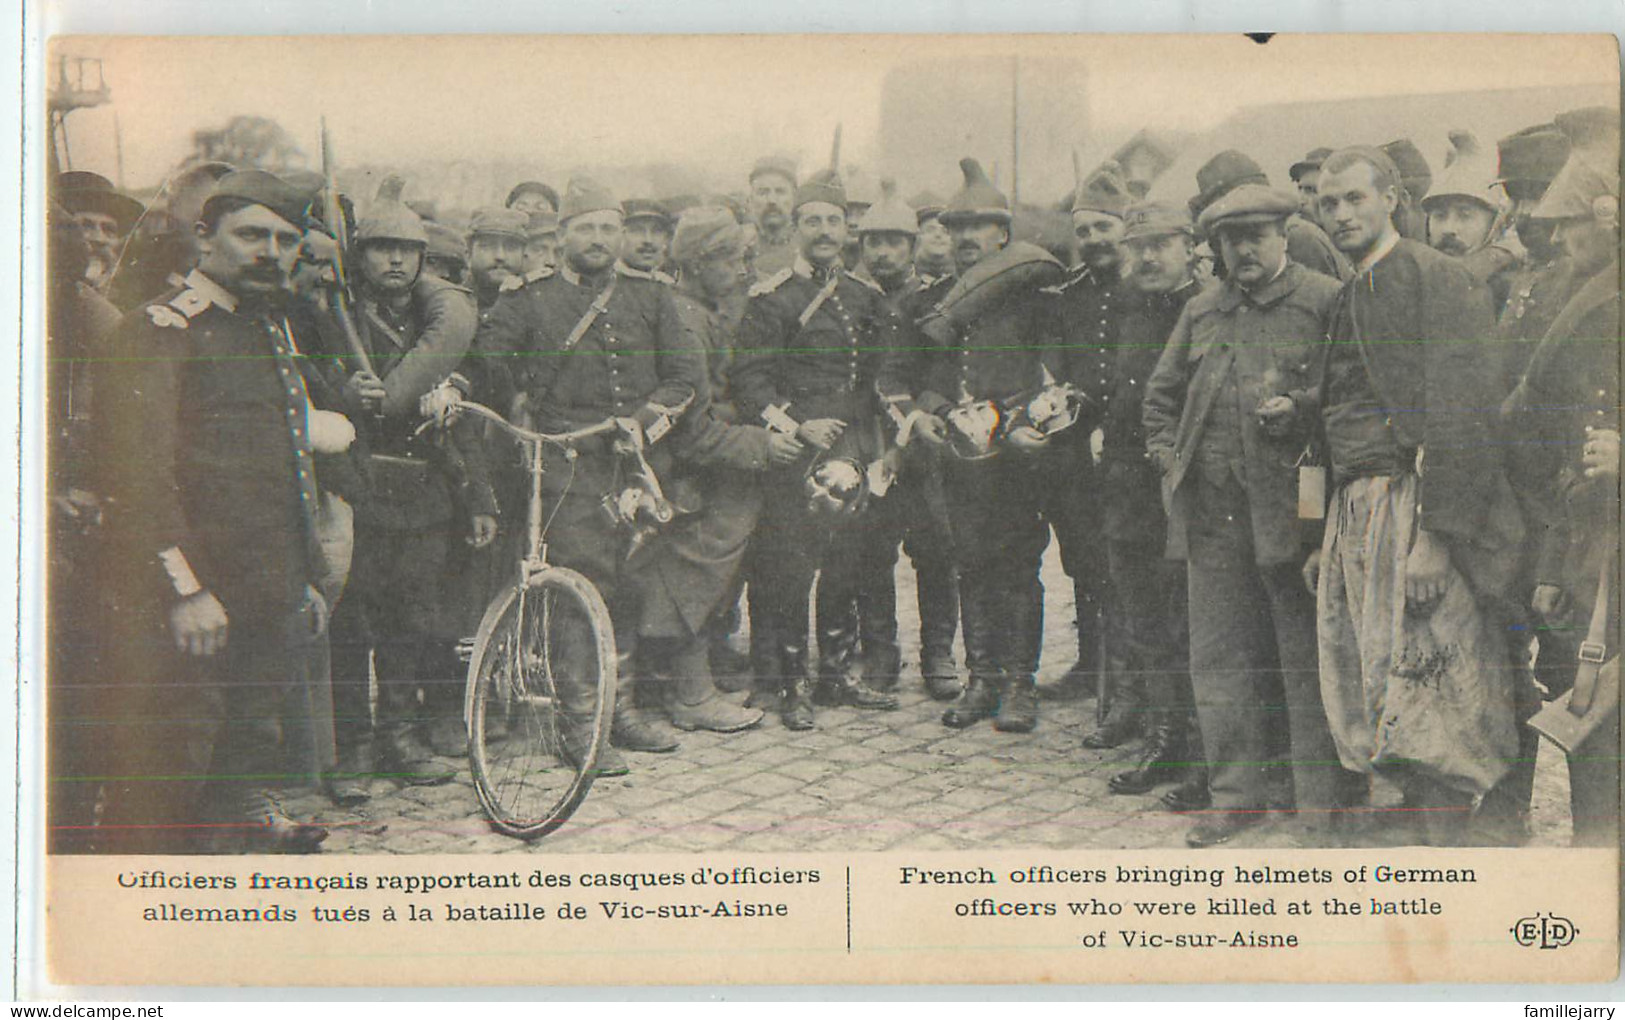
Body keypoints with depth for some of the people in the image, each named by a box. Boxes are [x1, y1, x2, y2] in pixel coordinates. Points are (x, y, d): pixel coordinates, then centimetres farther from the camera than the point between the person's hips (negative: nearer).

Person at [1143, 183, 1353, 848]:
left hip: (1289, 502, -5)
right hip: (1211, 509, 5)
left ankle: (1320, 806, 8)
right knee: (1219, 656, 8)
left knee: (1305, 658, 0)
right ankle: (1237, 794, 20)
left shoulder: (1325, 302, 2)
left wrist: (1298, 410, -16)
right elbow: (1162, 394, 25)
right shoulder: (1201, 312, 18)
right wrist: (1169, 459, 12)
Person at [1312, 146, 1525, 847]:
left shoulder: (1434, 277, -6)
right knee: (1374, 699, 7)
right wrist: (1327, 536, 18)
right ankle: (1421, 830, 14)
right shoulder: (1351, 296, 20)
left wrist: (1434, 534, -20)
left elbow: (1463, 414, -14)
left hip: (1413, 510, -8)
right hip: (1357, 513, 8)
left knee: (1421, 700, -8)